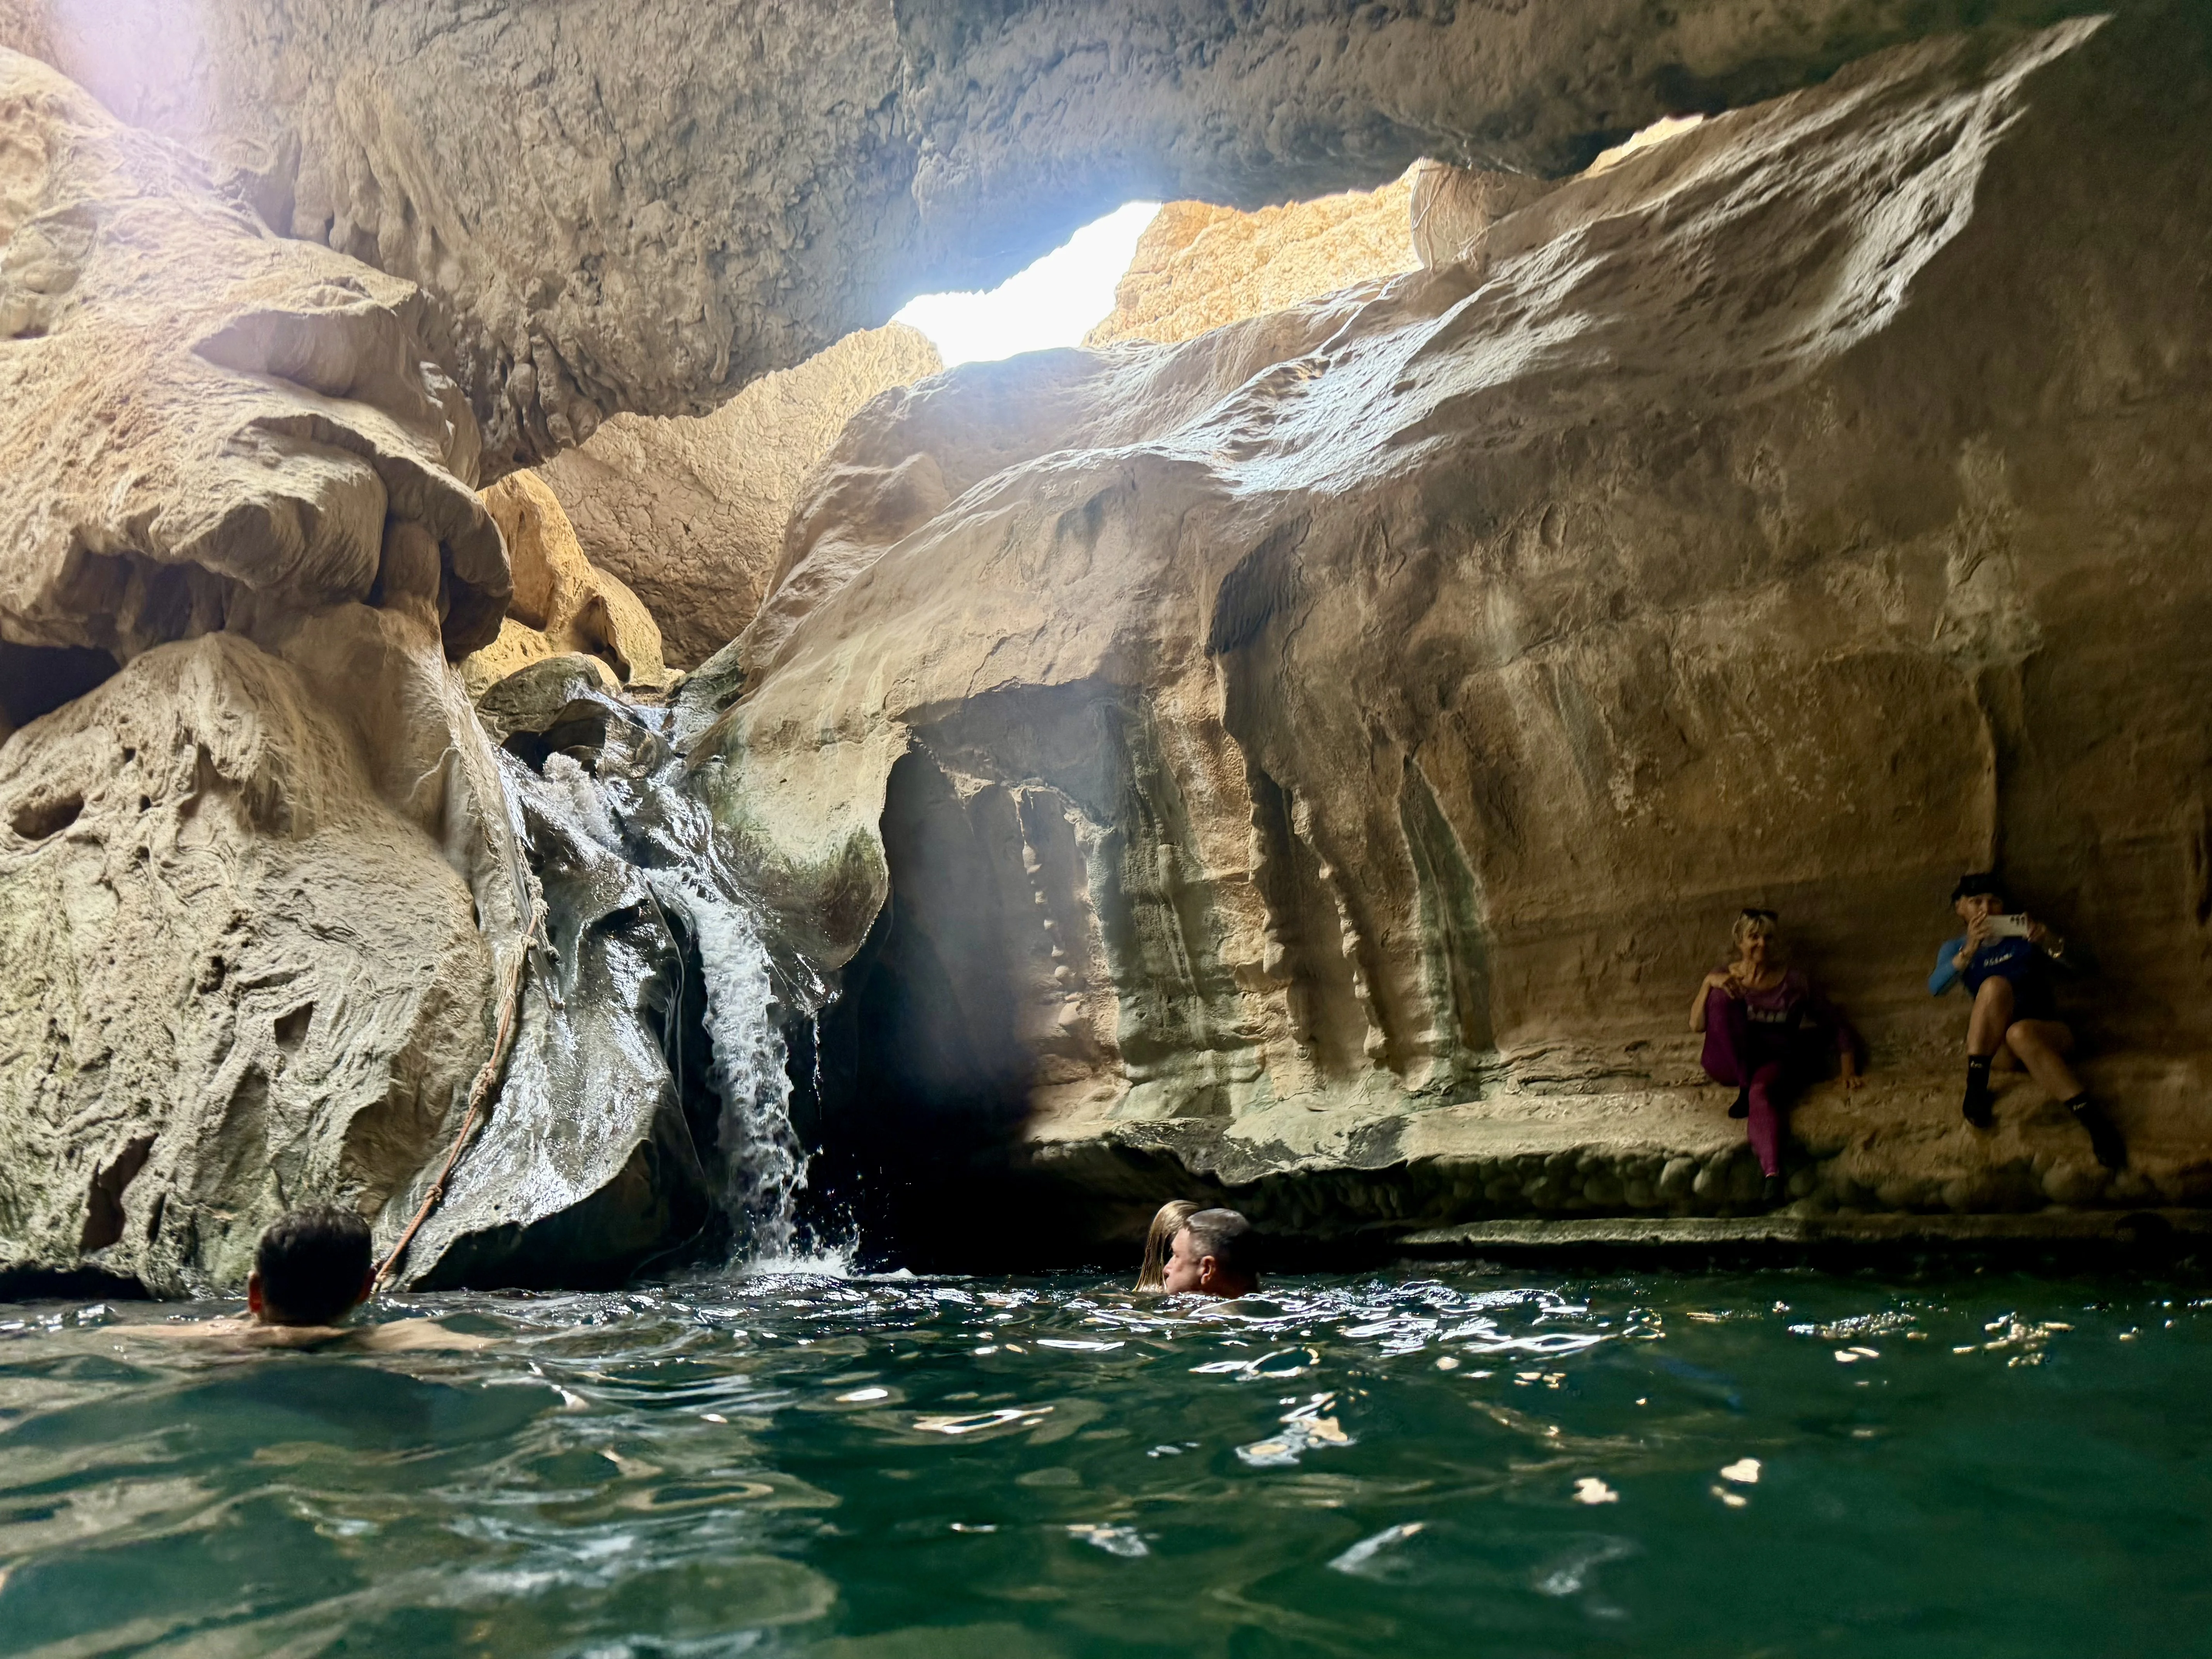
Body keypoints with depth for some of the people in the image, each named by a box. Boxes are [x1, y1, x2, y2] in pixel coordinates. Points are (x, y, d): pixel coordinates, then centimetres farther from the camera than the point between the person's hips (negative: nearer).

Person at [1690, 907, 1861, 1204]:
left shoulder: (1794, 982, 12)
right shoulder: (1726, 977, 12)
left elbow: (1838, 1027, 12)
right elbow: (1696, 1024, -3)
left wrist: (1848, 1070, -2)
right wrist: (1708, 982, -16)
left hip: (1776, 1060, -1)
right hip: (1730, 1064, 1)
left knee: (1762, 1090, -38)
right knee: (1722, 996, -24)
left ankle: (1773, 1174, -58)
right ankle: (1744, 1088, -23)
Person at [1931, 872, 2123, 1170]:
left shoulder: (2024, 935, 9)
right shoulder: (1954, 949, 9)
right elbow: (1935, 988, -10)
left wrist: (2052, 943, -24)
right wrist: (1970, 950, -24)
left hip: (2048, 1032, 0)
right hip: (2001, 1046, 1)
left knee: (2021, 1033, -38)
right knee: (1995, 985, -29)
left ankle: (2095, 1123, -44)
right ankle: (1975, 1089, -33)